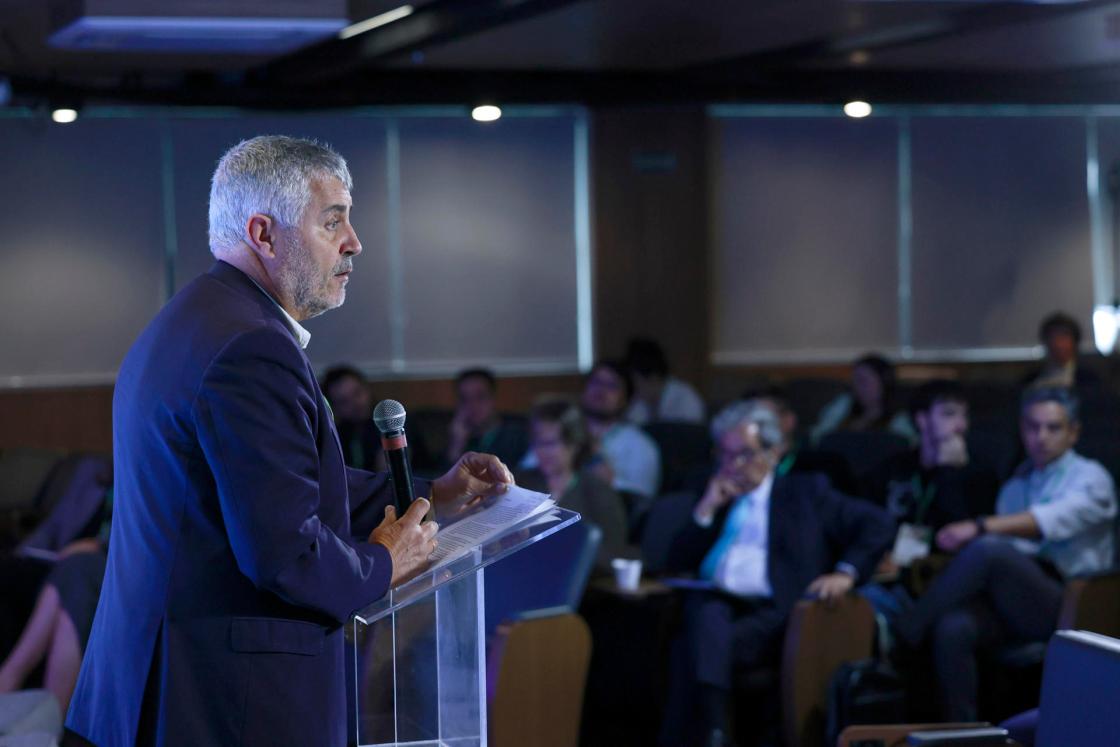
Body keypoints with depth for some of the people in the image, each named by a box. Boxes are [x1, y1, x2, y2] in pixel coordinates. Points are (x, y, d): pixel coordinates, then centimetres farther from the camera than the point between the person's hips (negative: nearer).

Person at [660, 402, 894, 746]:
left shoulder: (804, 492, 19)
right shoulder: (715, 499, 28)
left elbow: (878, 524, 11)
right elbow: (678, 562, 20)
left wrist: (846, 573, -5)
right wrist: (707, 509, 8)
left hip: (773, 611, -3)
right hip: (715, 602, 3)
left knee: (703, 647, -33)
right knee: (707, 617, -35)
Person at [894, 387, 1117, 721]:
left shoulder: (1091, 478, 4)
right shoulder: (1016, 484, 24)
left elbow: (1054, 520, -17)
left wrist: (980, 527, -30)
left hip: (1062, 603, -5)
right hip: (1008, 599, 5)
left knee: (989, 548, -33)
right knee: (953, 627, -31)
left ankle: (904, 632, -22)